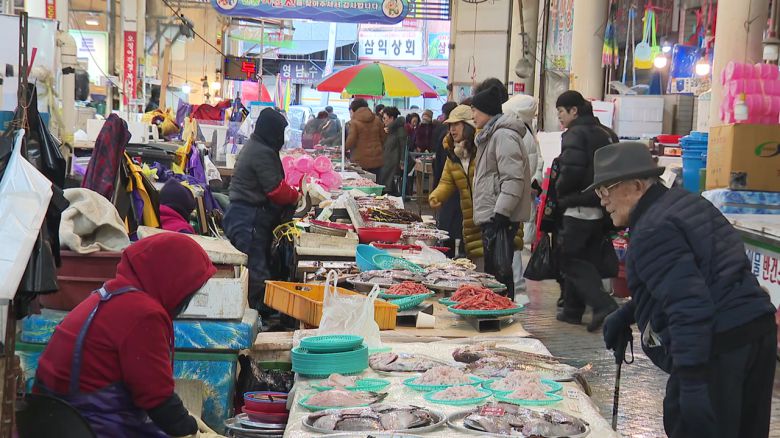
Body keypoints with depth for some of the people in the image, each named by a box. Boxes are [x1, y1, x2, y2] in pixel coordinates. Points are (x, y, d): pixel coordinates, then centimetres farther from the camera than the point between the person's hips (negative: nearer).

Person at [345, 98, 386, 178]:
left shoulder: (354, 122, -10)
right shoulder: (377, 120, 6)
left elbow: (350, 143, -12)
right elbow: (383, 138, 12)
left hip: (361, 163, -5)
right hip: (377, 161, 5)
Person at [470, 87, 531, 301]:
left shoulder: (504, 135, -13)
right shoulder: (491, 134, 20)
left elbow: (513, 178, -22)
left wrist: (501, 212, -24)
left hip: (500, 218, -11)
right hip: (490, 217, 11)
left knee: (499, 272, -10)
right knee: (492, 270, 14)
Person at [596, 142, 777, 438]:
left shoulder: (653, 231, -16)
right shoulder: (684, 202, 16)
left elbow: (688, 306, -26)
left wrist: (692, 381, -29)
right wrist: (627, 314, 24)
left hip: (717, 348, -10)